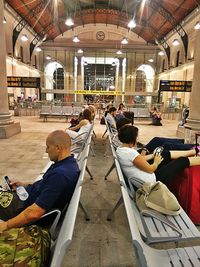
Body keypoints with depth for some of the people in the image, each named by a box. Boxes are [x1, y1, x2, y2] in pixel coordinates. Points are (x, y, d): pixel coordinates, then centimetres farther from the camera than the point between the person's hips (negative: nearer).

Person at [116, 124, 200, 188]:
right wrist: (156, 163, -1)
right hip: (151, 182, -9)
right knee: (182, 161, 4)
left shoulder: (120, 149, -3)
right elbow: (150, 169, -21)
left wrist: (152, 155, 9)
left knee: (165, 154, 16)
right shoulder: (130, 152, -31)